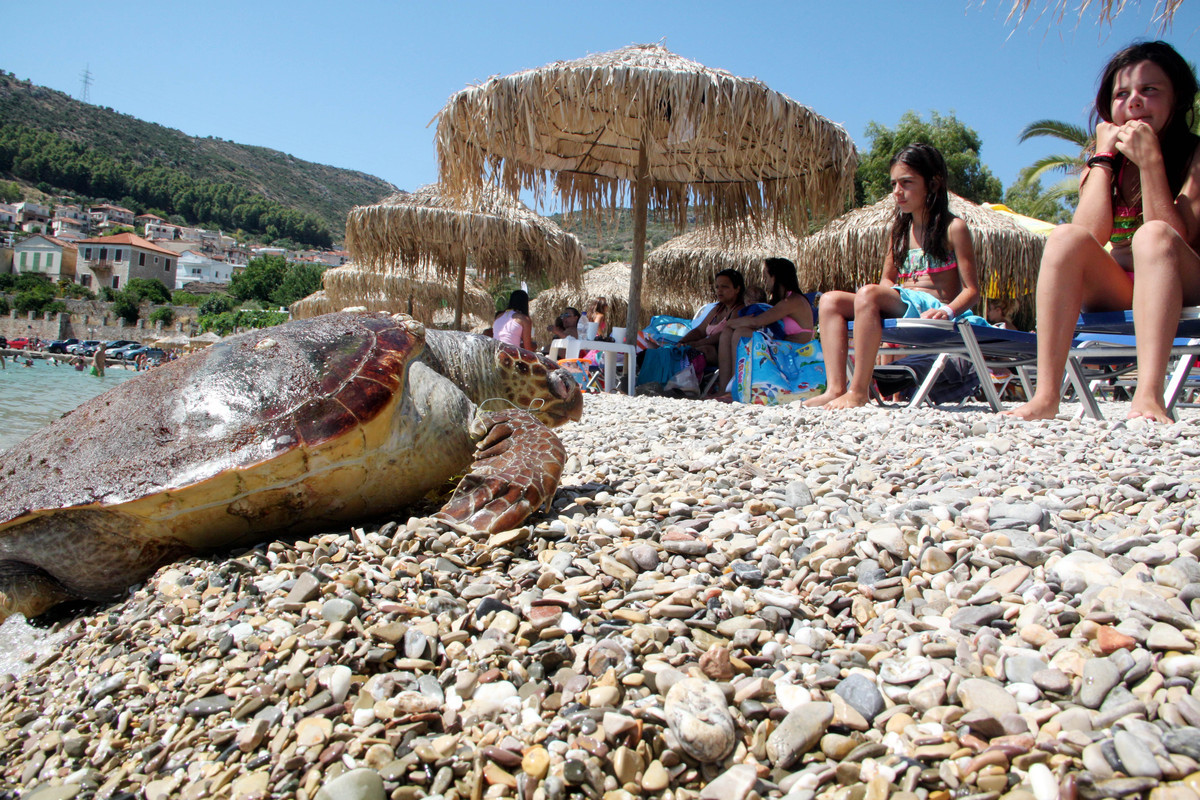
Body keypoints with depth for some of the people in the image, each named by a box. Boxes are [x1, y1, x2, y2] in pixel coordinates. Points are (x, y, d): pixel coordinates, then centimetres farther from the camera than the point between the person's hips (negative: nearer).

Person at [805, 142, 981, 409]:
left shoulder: (953, 228, -1)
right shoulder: (900, 228, 19)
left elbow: (971, 290, -5)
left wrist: (947, 311, -24)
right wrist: (886, 289, -1)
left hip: (930, 309, -7)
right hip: (900, 304, 7)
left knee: (868, 293, -33)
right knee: (830, 300, -10)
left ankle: (859, 391, -33)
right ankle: (835, 388, -26)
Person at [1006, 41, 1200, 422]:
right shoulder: (1105, 162, 8)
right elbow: (1089, 235, -12)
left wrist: (1150, 161, -22)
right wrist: (1104, 156, -9)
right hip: (1118, 295, 3)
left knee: (1152, 235, -32)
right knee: (1066, 237, -24)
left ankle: (1149, 395, -47)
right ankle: (1045, 396, -34)